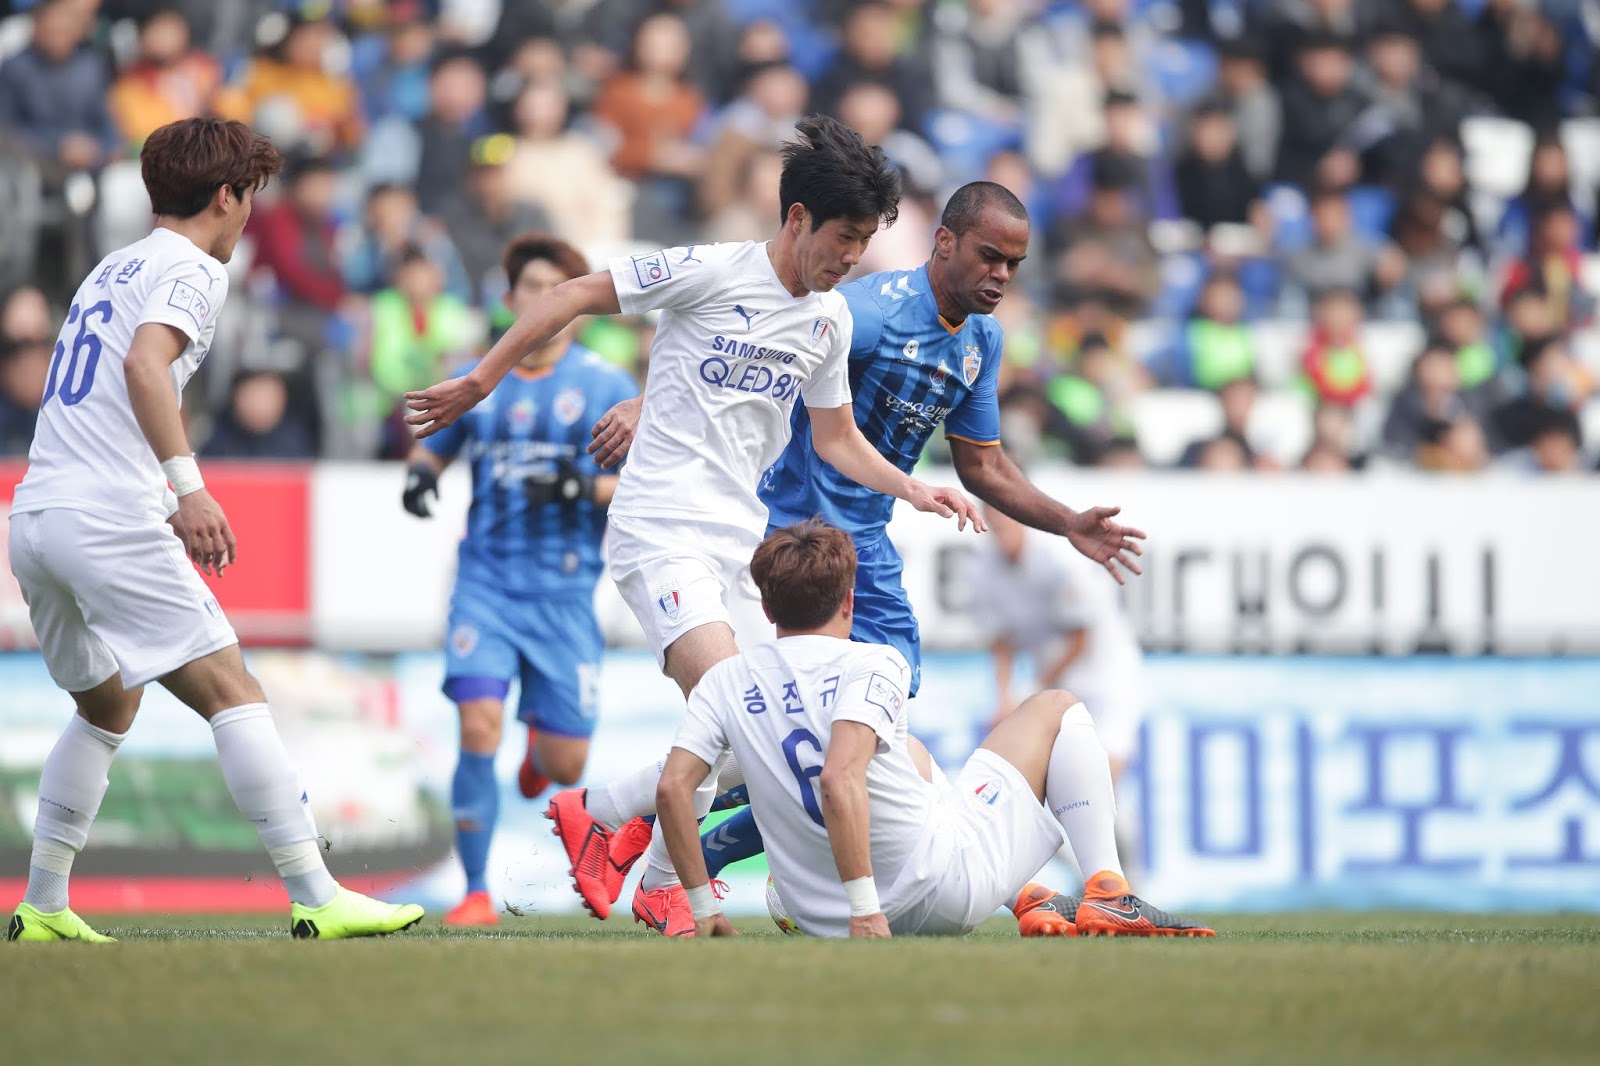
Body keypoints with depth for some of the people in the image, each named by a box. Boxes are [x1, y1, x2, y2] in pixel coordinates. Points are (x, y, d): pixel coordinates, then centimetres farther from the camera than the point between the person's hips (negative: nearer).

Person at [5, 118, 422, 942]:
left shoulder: (111, 269, 24)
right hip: (111, 521, -9)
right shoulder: (192, 269, -2)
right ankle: (315, 898, -16)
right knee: (231, 693, -9)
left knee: (106, 707, 24)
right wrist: (187, 483, -26)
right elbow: (144, 363, -20)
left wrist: (165, 502, 32)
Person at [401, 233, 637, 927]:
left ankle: (542, 742, 40)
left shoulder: (607, 386, 2)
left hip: (564, 591, -1)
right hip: (487, 580, 1)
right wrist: (420, 474, 1)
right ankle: (476, 894, -7)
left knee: (565, 768, 0)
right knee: (479, 727, -18)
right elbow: (433, 446, 24)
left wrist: (585, 488, -17)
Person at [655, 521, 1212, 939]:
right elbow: (839, 780, -30)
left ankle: (1026, 900, 31)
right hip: (942, 893, -5)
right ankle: (1108, 897, 2)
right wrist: (866, 910, -29)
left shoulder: (726, 681, 0)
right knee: (1056, 709, 13)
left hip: (817, 919, 6)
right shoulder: (873, 664, -14)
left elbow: (672, 787, -9)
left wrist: (703, 907, -1)